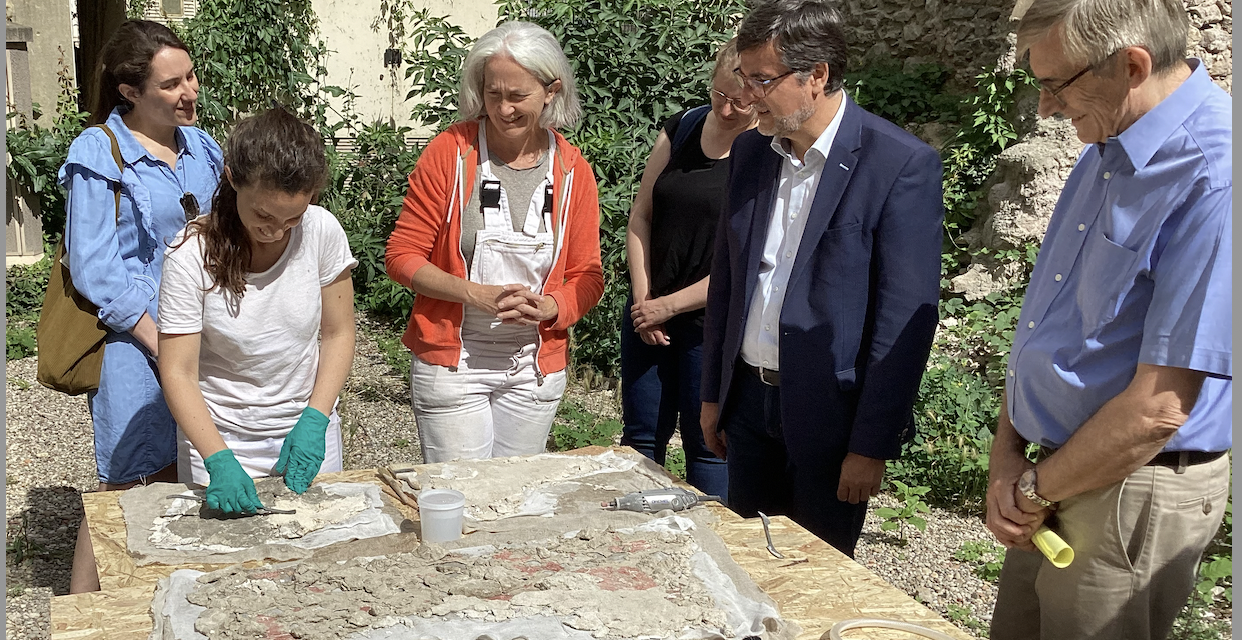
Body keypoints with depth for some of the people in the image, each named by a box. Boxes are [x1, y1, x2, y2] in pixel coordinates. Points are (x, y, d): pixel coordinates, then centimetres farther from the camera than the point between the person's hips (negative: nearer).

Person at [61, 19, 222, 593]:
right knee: (125, 484, 0)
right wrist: (160, 343, -15)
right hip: (133, 339, -6)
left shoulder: (201, 148, 10)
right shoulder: (99, 154, -9)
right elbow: (94, 269, -13)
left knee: (177, 478, 12)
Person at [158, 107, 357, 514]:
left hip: (308, 427, 2)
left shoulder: (322, 231, -14)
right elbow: (178, 374, -17)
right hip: (219, 436, -2)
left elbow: (338, 334, -4)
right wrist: (219, 460, -28)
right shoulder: (191, 255, -19)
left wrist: (315, 420, -14)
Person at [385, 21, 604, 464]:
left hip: (535, 370, 3)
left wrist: (546, 307, -15)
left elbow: (588, 278, 5)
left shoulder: (572, 171, 0)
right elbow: (401, 256, -7)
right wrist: (474, 294, -19)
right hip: (452, 365, -3)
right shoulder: (450, 153, -7)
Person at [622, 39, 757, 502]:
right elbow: (641, 215, 7)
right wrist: (642, 300, -3)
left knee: (708, 446, 7)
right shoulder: (681, 129, 4)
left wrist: (670, 305, -12)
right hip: (647, 313, 5)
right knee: (640, 437, 16)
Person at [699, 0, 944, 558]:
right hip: (749, 401, 6)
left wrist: (872, 445, -15)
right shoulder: (749, 151, 5)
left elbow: (906, 318, -15)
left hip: (832, 413, -5)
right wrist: (713, 394, 13)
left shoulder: (902, 164, -14)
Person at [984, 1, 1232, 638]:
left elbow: (1158, 407, -24)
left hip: (1131, 494, -8)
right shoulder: (1107, 151, 5)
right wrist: (1006, 454, 1)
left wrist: (1035, 491, -12)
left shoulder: (1216, 175, -24)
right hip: (1059, 472, 8)